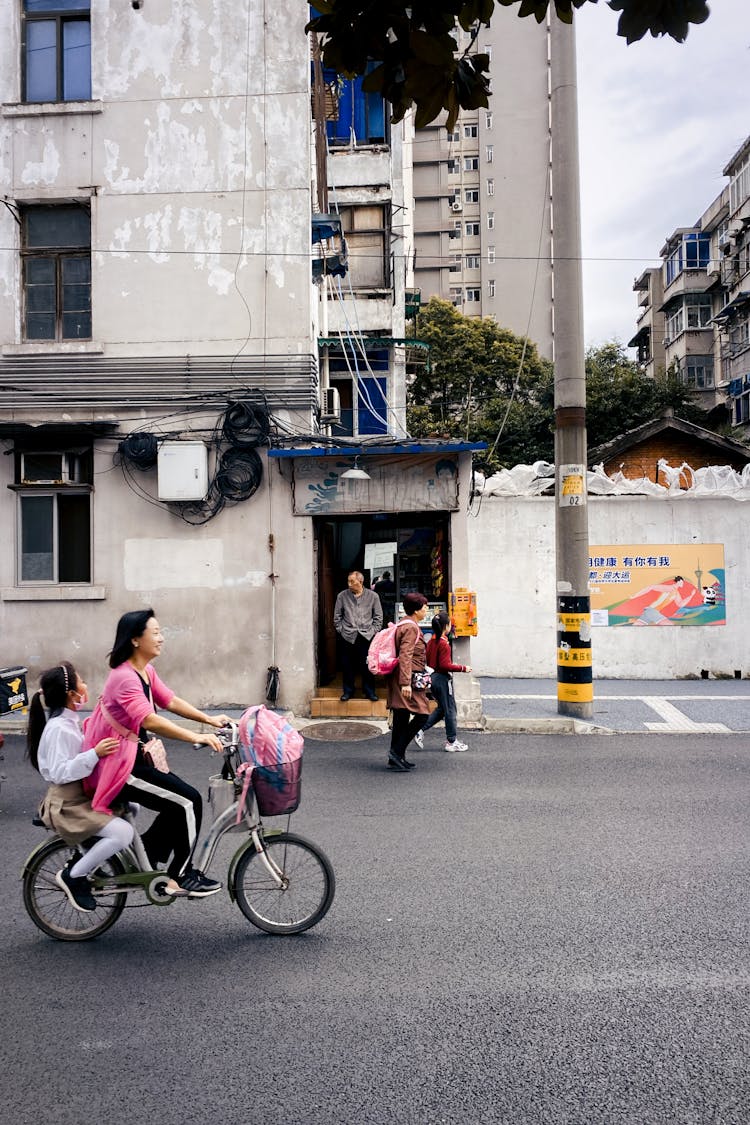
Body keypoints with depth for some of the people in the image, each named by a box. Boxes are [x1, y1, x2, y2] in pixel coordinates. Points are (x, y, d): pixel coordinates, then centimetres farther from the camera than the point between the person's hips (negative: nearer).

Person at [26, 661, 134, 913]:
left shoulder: (68, 721, 8)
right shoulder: (59, 728, -22)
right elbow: (60, 773, -27)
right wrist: (95, 754, -33)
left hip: (80, 796, 10)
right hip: (67, 806, -10)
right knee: (123, 833, -23)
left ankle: (86, 861, 17)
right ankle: (72, 876, -4)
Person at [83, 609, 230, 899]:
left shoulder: (145, 672, 7)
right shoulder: (124, 677, -25)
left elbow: (170, 701, 9)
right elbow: (149, 720, -37)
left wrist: (209, 719, 0)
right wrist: (197, 737, -40)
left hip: (133, 759, 10)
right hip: (118, 767, -10)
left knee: (178, 804, 11)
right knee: (189, 801, -9)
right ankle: (179, 878, 5)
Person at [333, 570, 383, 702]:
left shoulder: (373, 596, 4)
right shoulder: (342, 596, 4)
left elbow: (378, 617, 8)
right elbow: (337, 616, 10)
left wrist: (373, 631, 0)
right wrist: (340, 630, 1)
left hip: (367, 636, -1)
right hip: (348, 637, 1)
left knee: (368, 666, 2)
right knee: (347, 665, 5)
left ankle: (369, 691, 15)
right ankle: (348, 691, 19)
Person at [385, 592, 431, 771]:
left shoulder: (403, 625, 18)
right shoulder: (411, 628, -13)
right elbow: (405, 656, -22)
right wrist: (406, 682, -27)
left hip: (399, 678, 10)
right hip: (409, 678, -10)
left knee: (401, 718, 11)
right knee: (421, 715, -8)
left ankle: (395, 759, 16)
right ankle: (397, 751, -8)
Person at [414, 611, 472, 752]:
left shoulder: (431, 641, 6)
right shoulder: (444, 643, -19)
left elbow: (427, 660, 13)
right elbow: (445, 665, -21)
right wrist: (463, 668, -15)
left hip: (432, 677, 9)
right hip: (442, 679, -9)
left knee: (441, 708, 19)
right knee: (450, 710, 4)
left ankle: (421, 730, 12)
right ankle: (452, 742, 12)